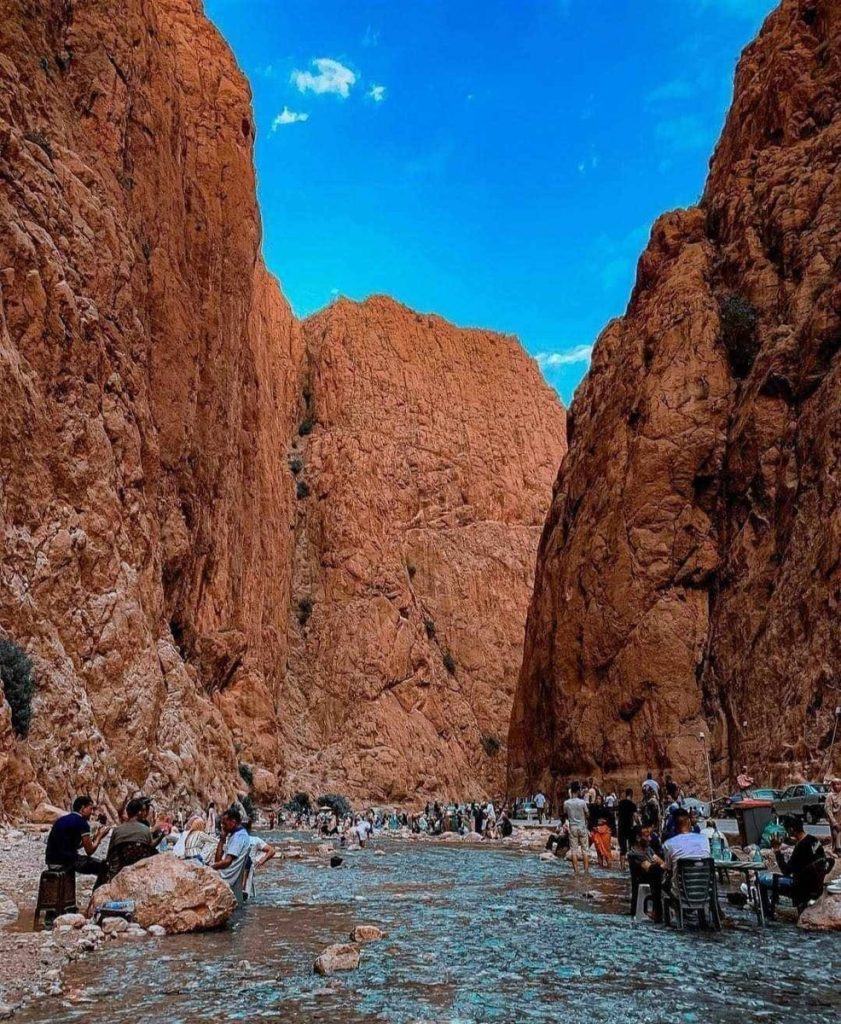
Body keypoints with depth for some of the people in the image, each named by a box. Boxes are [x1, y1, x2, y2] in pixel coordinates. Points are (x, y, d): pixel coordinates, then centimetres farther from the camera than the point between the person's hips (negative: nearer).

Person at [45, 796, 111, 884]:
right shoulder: (82, 822, -9)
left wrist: (94, 836, 23)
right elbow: (89, 851, -6)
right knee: (102, 867, 2)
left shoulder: (61, 819, 14)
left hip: (51, 861, 9)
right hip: (65, 862, -9)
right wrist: (99, 836, 10)